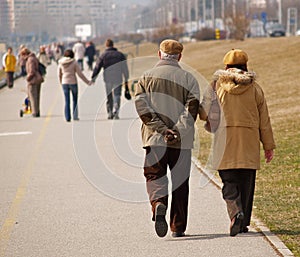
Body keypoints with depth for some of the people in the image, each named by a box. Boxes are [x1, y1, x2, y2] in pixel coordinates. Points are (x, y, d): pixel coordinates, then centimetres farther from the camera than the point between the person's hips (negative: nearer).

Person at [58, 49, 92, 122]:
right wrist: (87, 81, 2)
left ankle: (67, 117, 1)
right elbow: (80, 74, -7)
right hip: (73, 82, -2)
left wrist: (60, 82, 29)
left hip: (64, 83, 2)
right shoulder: (74, 62, -8)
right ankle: (75, 116, 12)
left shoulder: (61, 63, 1)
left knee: (67, 101, 6)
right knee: (75, 100, 13)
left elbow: (59, 74, 10)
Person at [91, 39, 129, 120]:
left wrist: (93, 79, 0)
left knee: (109, 96, 12)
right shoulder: (120, 55, 5)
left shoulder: (103, 56, 1)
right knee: (117, 95, 0)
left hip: (108, 79, 0)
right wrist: (126, 80, 10)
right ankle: (115, 112, -18)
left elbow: (97, 68, -2)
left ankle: (110, 113, 14)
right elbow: (125, 69, 6)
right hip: (118, 79, 0)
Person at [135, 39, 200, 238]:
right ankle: (178, 227, 12)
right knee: (180, 181, 9)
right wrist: (178, 131, -15)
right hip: (182, 140, 0)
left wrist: (162, 129, -10)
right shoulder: (188, 78, 2)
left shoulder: (146, 78, 5)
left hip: (154, 138, 0)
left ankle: (159, 204, -25)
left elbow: (142, 106, -7)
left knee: (154, 175, 6)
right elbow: (192, 107, -11)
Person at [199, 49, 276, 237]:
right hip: (249, 143, 1)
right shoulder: (254, 88, 4)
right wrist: (269, 146, 12)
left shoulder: (216, 85, 1)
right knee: (246, 182, 9)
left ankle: (236, 212, -23)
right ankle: (243, 223, 11)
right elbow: (264, 120, 6)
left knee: (229, 181, 1)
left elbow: (204, 114, 1)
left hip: (224, 142, -1)